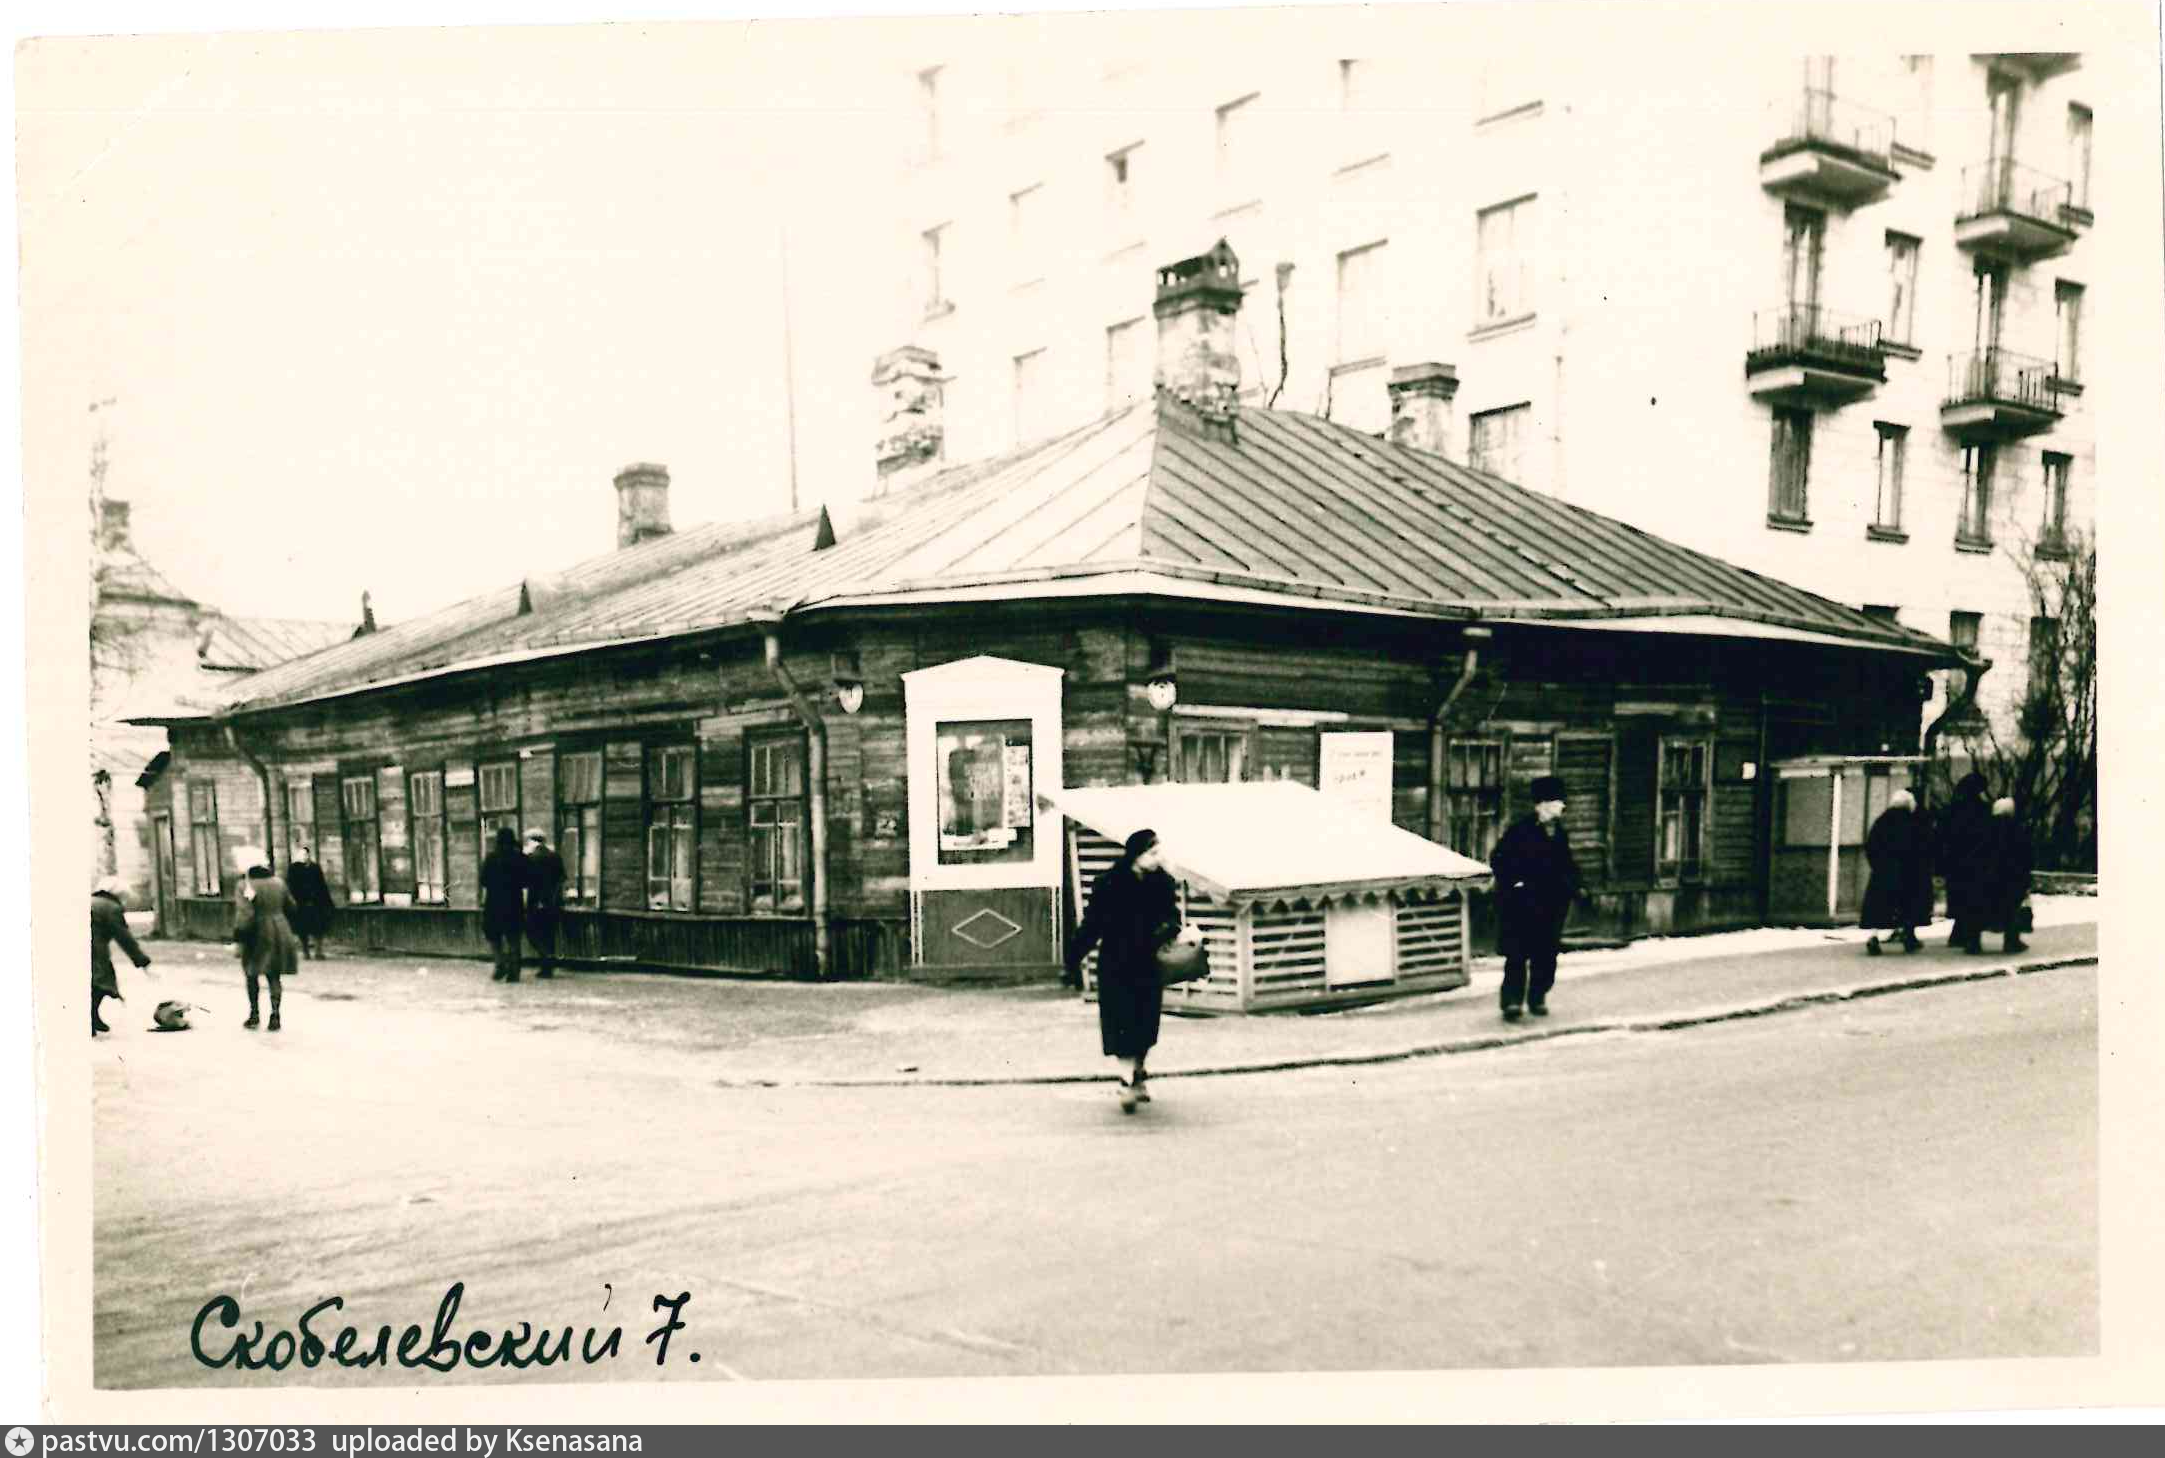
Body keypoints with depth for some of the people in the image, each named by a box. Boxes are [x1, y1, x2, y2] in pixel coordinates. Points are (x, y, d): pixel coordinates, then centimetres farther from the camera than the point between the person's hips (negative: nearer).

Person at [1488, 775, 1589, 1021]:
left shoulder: (1560, 834, 11)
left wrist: (1579, 887, 11)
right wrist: (1513, 881, -13)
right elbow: (1497, 859, -6)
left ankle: (1537, 999, 20)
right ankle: (1512, 1002, -7)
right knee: (1517, 954, -8)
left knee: (1546, 954, 7)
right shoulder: (1520, 831, -9)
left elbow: (1567, 865, 22)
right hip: (1521, 902, -6)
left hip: (1551, 903, 6)